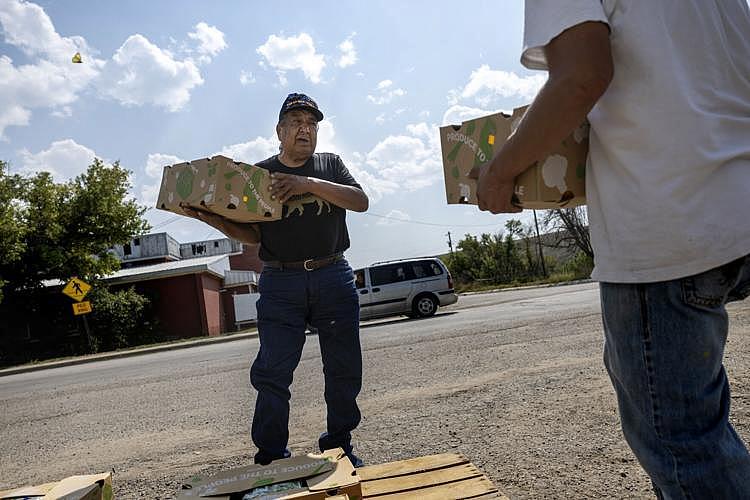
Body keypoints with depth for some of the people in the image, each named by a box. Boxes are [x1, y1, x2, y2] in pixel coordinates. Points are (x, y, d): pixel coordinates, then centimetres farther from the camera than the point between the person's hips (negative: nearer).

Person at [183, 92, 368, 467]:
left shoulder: (330, 164, 13)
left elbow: (360, 201, -4)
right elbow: (252, 234, 7)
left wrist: (310, 184, -15)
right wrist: (214, 220, -12)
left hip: (334, 278, 2)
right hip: (280, 284, -1)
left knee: (344, 370, 7)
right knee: (272, 373, -3)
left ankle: (339, 446, 24)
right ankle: (270, 458, 12)